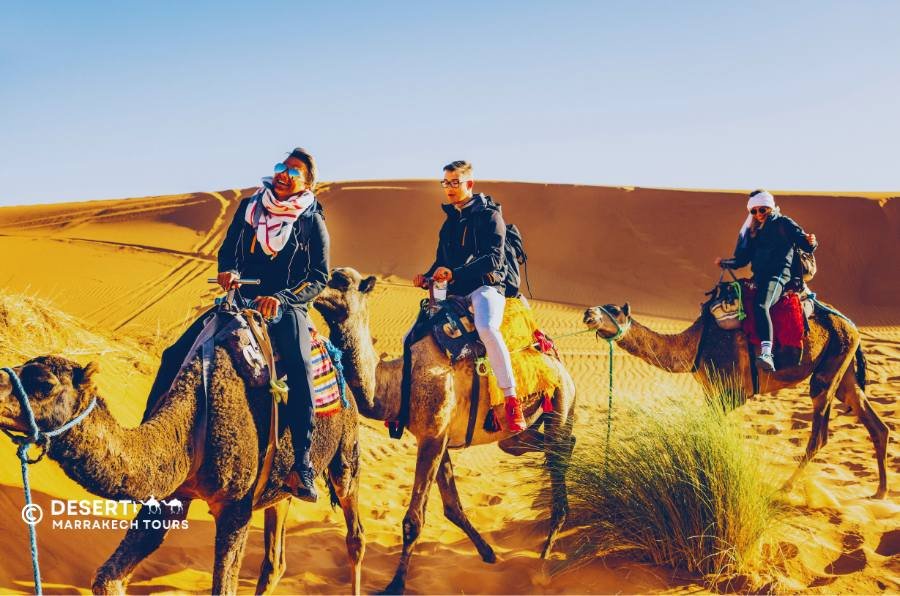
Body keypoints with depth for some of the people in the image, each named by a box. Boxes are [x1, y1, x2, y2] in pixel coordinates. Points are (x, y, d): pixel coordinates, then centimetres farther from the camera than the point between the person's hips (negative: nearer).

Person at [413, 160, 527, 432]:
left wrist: (455, 273, -24)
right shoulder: (450, 221, 19)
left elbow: (493, 259, -15)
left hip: (485, 286, -8)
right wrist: (428, 277, 4)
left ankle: (511, 399, -31)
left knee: (487, 328, -39)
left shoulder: (489, 215, -4)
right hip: (455, 292, 8)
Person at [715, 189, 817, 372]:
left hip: (777, 276, -9)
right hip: (759, 278, 9)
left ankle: (767, 353, -50)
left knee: (760, 305, -34)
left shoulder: (783, 224, 4)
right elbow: (742, 259, 19)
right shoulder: (752, 230, 22)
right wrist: (725, 263, 2)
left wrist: (811, 242, -28)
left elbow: (805, 244, -5)